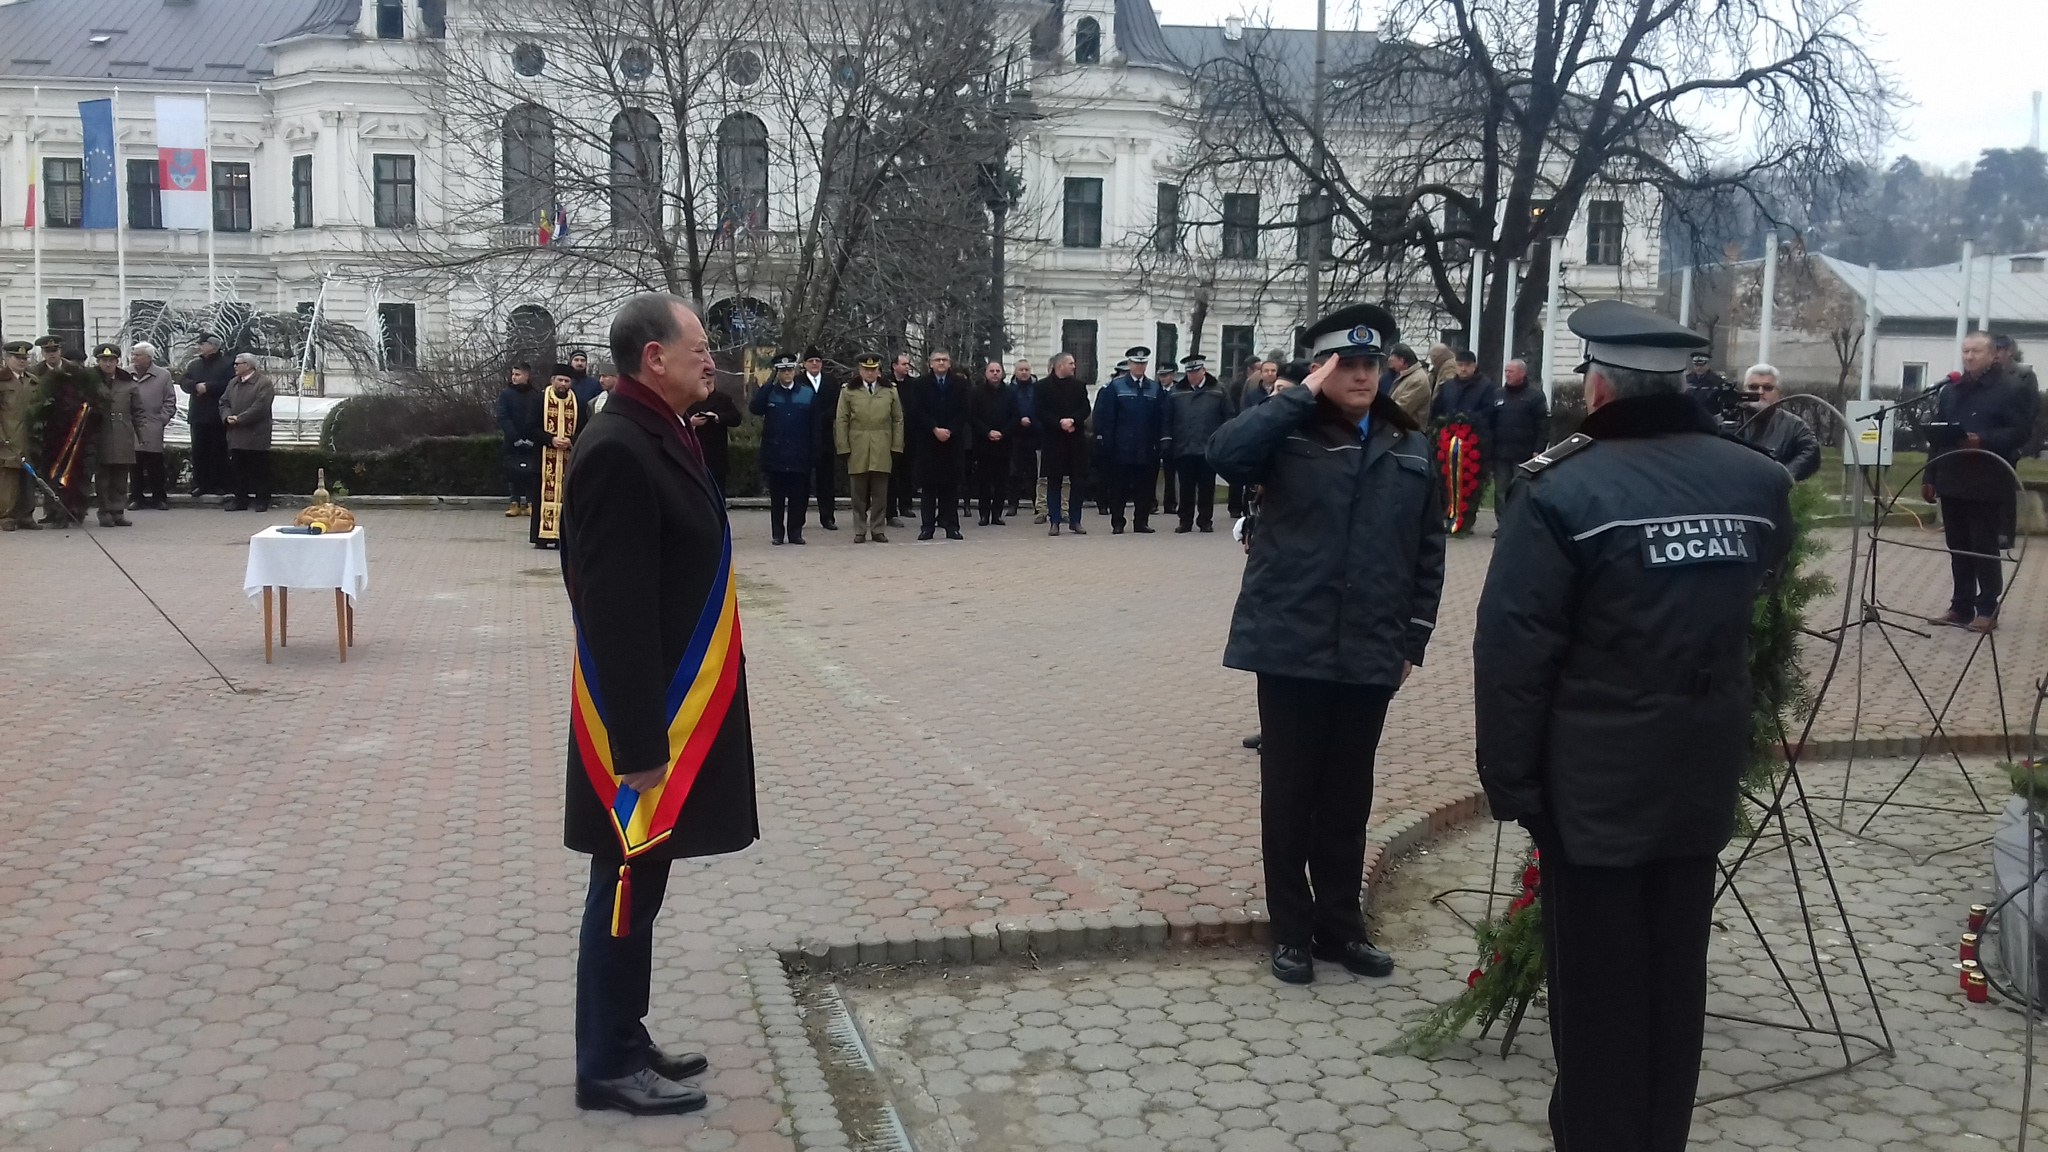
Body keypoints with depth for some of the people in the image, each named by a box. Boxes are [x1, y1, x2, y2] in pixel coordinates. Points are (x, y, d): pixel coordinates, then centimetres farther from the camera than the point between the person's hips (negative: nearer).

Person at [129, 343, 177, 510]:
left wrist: (163, 419, -4)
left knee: (155, 465, 0)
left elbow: (170, 401, 5)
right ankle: (138, 497, 13)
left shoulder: (163, 375, 3)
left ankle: (160, 497, 8)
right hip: (131, 428, 2)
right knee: (135, 465, 5)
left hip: (153, 429, -2)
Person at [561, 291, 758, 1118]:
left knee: (640, 885, 18)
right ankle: (607, 1066, 17)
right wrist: (639, 743, -23)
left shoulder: (661, 436, 10)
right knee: (627, 888, 3)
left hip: (672, 711, 10)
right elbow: (616, 612, -24)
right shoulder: (618, 452, -21)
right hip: (646, 721, -10)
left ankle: (623, 1040, 31)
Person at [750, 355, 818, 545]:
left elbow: (815, 426, 3)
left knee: (799, 497, 3)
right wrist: (771, 384, -15)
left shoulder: (808, 392, 4)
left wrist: (814, 454, -2)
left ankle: (795, 532, 13)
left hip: (799, 456, 0)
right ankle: (777, 533, 13)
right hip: (775, 456, 0)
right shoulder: (768, 391, 4)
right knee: (776, 497, 6)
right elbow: (755, 408, -15)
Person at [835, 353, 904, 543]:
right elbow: (841, 421, 3)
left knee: (880, 494, 4)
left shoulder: (890, 391, 9)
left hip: (882, 451, 1)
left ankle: (878, 530, 11)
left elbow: (898, 420, 8)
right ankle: (860, 531, 10)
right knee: (859, 495, 4)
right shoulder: (848, 392, 5)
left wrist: (897, 447, 1)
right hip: (857, 451, -1)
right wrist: (843, 448, -4)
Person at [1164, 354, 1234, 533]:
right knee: (1186, 488, 5)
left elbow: (1229, 416, 3)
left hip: (1208, 449, -1)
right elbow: (1168, 420, 10)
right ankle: (1185, 521, 12)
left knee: (1207, 488, 4)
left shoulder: (1217, 391, 4)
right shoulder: (1176, 392, 8)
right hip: (1183, 449, 1)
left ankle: (1205, 521, 12)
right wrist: (1168, 440, 2)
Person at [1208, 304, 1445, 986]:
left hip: (1369, 653, 3)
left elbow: (1428, 553, 9)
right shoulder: (1290, 435, -3)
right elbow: (1225, 453, -25)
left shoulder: (1411, 449, 7)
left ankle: (1341, 925, 28)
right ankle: (1292, 930, 21)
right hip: (1292, 646, -3)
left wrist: (1414, 639, 5)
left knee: (1349, 796, 14)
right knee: (1289, 793, 7)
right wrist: (1302, 395, -18)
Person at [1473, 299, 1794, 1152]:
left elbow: (1512, 649, -17)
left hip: (1594, 784, -5)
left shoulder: (1561, 488, -16)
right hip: (1704, 776, 6)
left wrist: (1509, 779, -10)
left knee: (1598, 987, 6)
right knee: (1675, 978, 17)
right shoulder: (1758, 480, 1)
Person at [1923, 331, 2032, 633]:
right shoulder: (1951, 390, 15)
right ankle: (1961, 607, 17)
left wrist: (1983, 441, -25)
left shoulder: (2010, 389, -3)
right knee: (1958, 548, 10)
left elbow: (2019, 433, -11)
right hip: (1953, 482, 6)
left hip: (1986, 484, -6)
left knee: (1985, 548, -2)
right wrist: (1930, 477, 14)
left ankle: (1988, 610, 5)